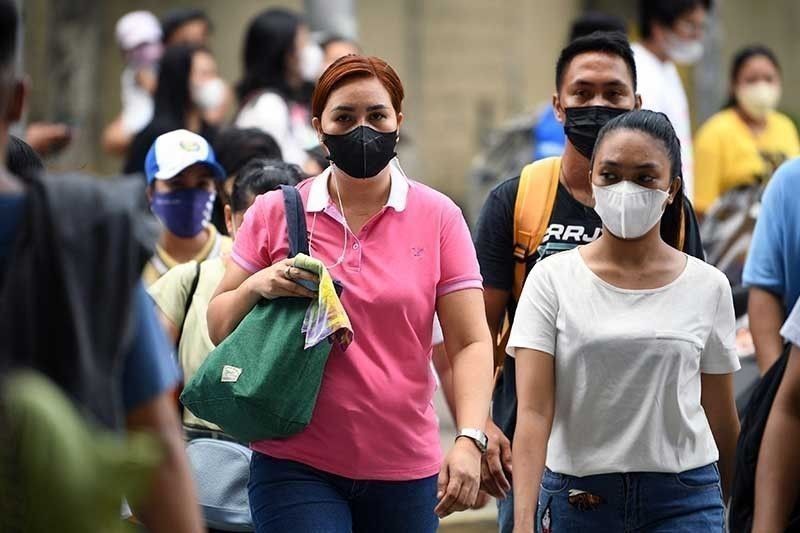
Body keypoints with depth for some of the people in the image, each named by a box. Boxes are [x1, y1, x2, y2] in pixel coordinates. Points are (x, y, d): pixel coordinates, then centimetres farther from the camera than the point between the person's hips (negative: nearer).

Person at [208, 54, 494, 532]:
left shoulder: (437, 216, 2)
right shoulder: (275, 213, 3)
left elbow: (471, 342, -2)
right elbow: (218, 327, 9)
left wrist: (470, 440, -16)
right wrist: (256, 287, -13)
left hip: (404, 469, 1)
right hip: (296, 466, -1)